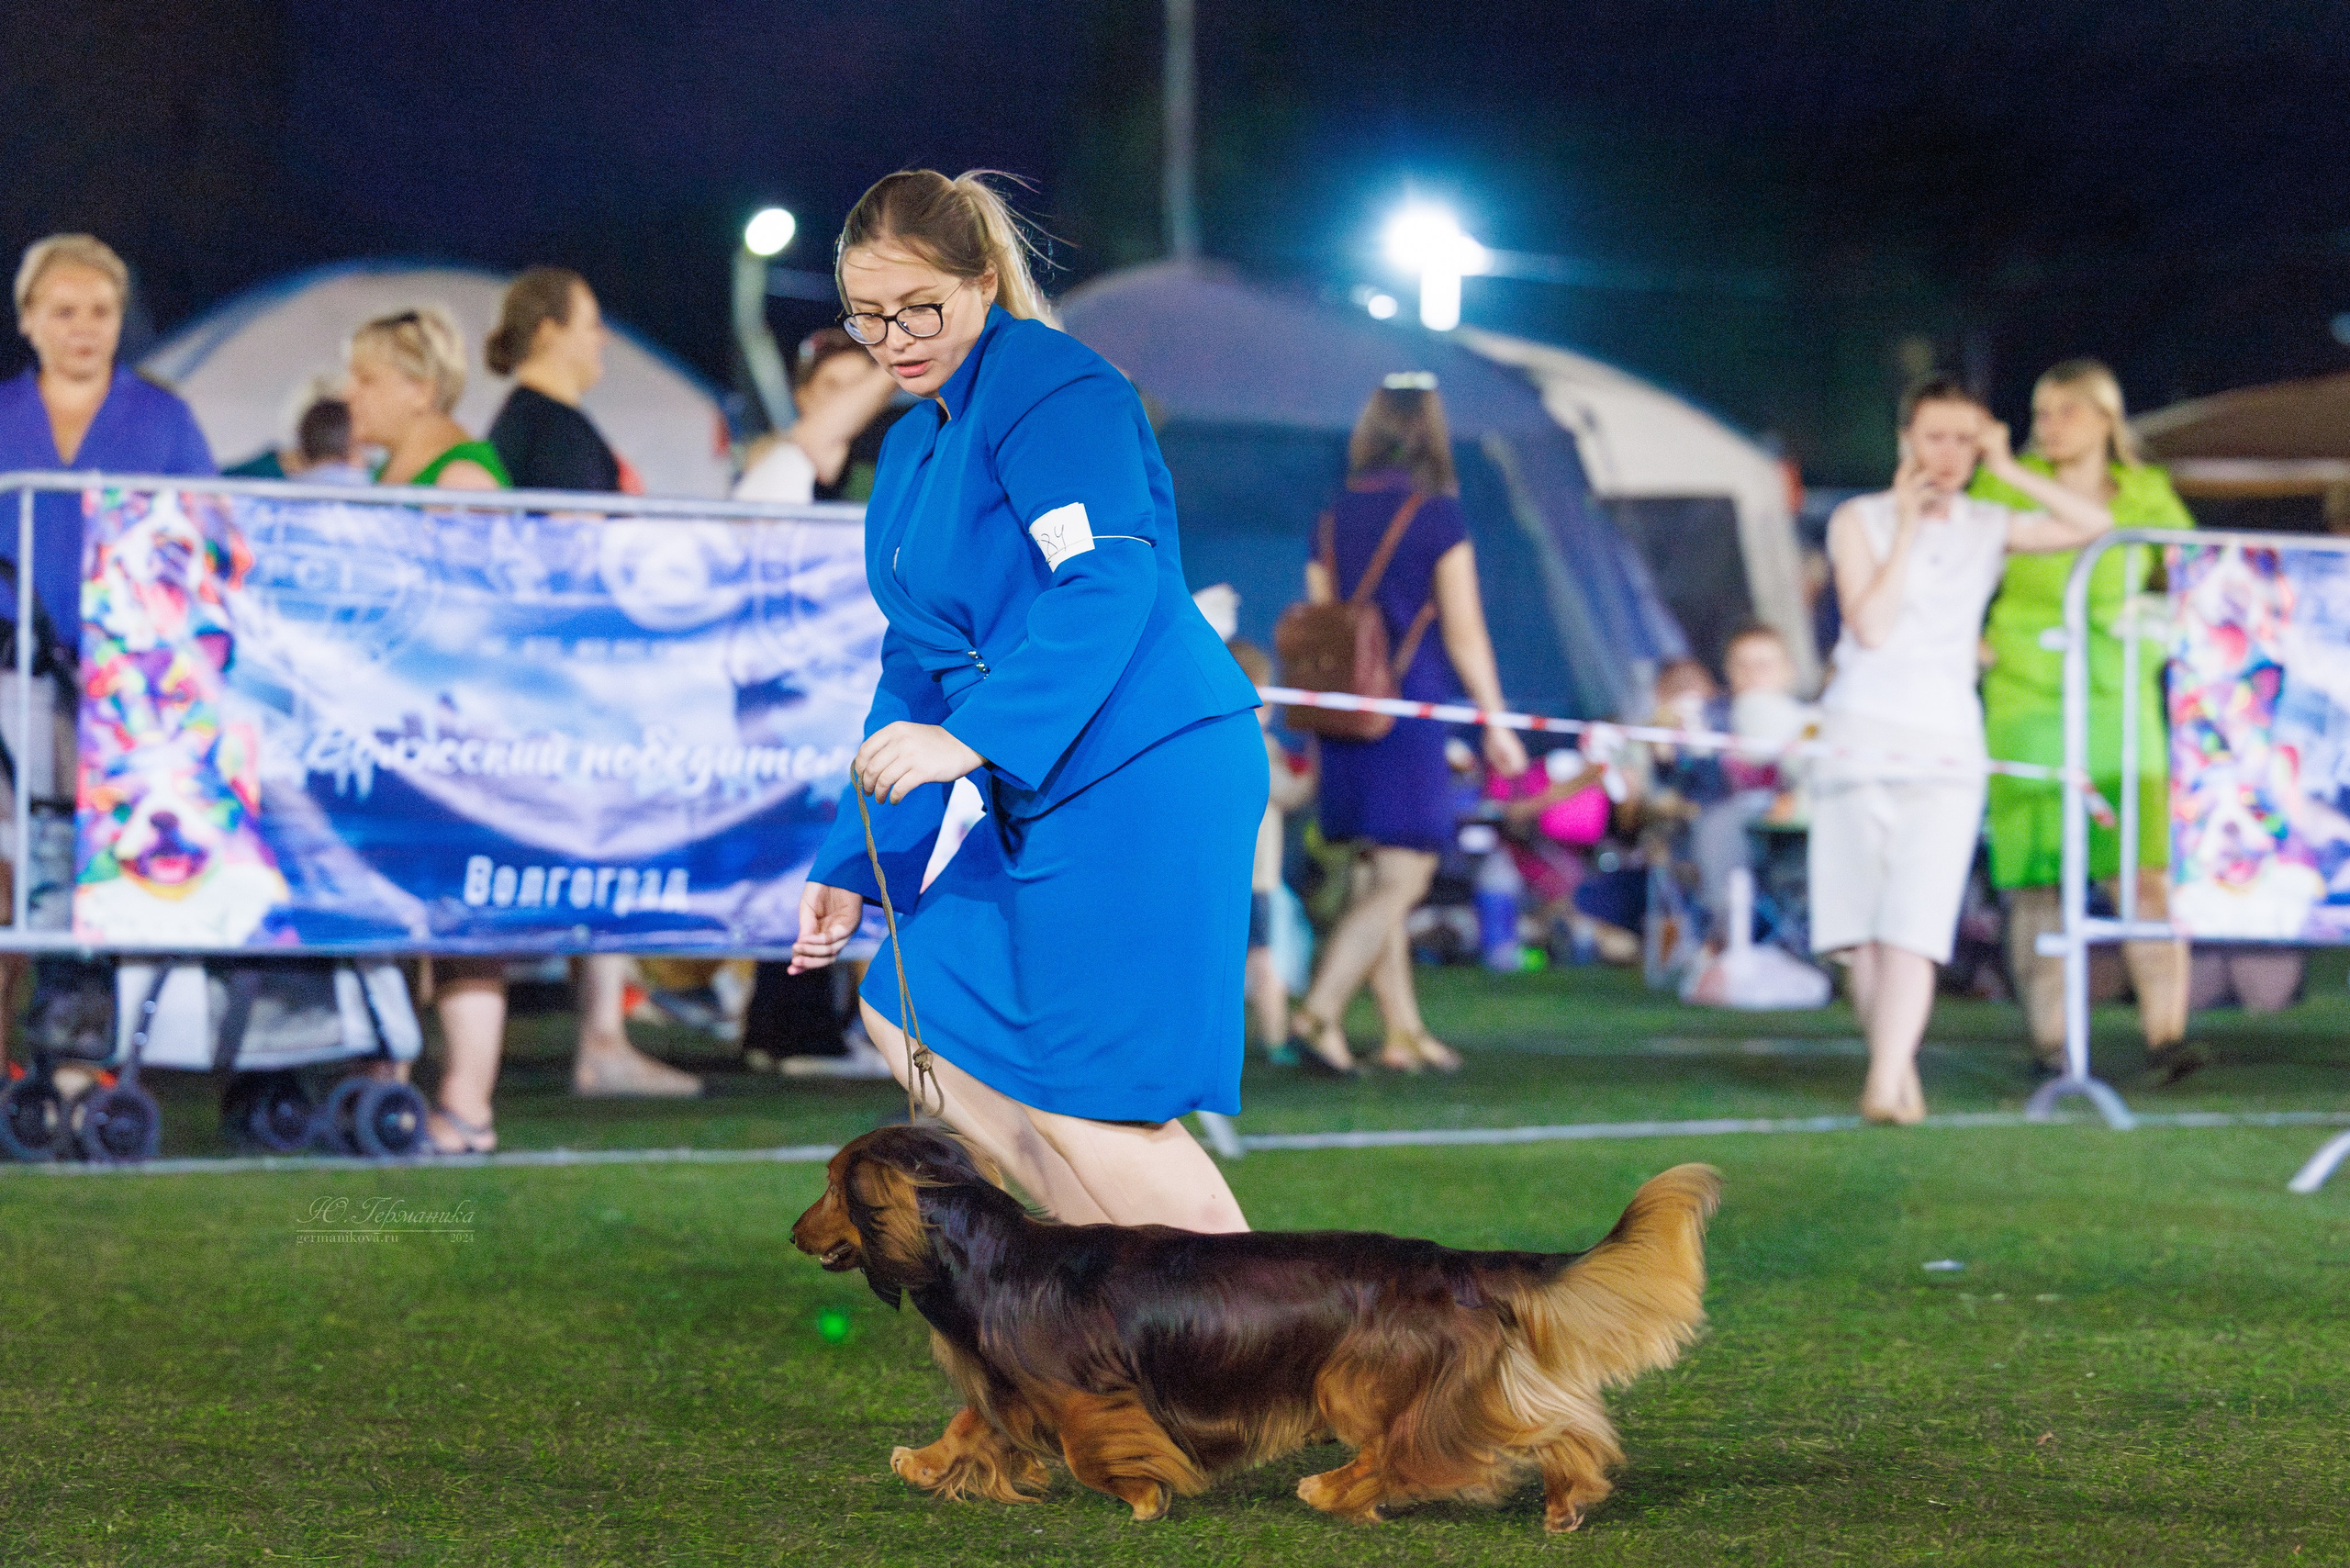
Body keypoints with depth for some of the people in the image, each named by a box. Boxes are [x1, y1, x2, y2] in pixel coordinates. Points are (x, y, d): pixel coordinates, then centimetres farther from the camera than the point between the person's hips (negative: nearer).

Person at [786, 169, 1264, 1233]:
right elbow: (918, 668, 24)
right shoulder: (912, 446, 20)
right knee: (916, 1020, 11)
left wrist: (974, 736, -31)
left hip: (1143, 783, -10)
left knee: (1087, 1106, -12)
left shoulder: (1048, 384, -10)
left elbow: (1109, 580, -22)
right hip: (1045, 799, 10)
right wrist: (854, 865, 19)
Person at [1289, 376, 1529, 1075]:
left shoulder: (1334, 518, 7)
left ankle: (1404, 1031, 18)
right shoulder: (1438, 517, -8)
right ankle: (1320, 1012, -16)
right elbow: (1464, 633, -7)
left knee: (1376, 877, 13)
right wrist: (1496, 722, 0)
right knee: (1401, 879, -3)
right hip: (1411, 712, -6)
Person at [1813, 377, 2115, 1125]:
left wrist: (2008, 471, -2)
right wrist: (1906, 529, -7)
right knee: (1857, 928, 1)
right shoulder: (1861, 520, 4)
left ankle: (1885, 1087, -22)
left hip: (1946, 747, 1)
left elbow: (2094, 523, 0)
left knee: (1914, 926, -13)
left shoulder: (1989, 529, 11)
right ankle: (1902, 1071, 16)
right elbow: (1869, 626, -9)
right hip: (1860, 735, 0)